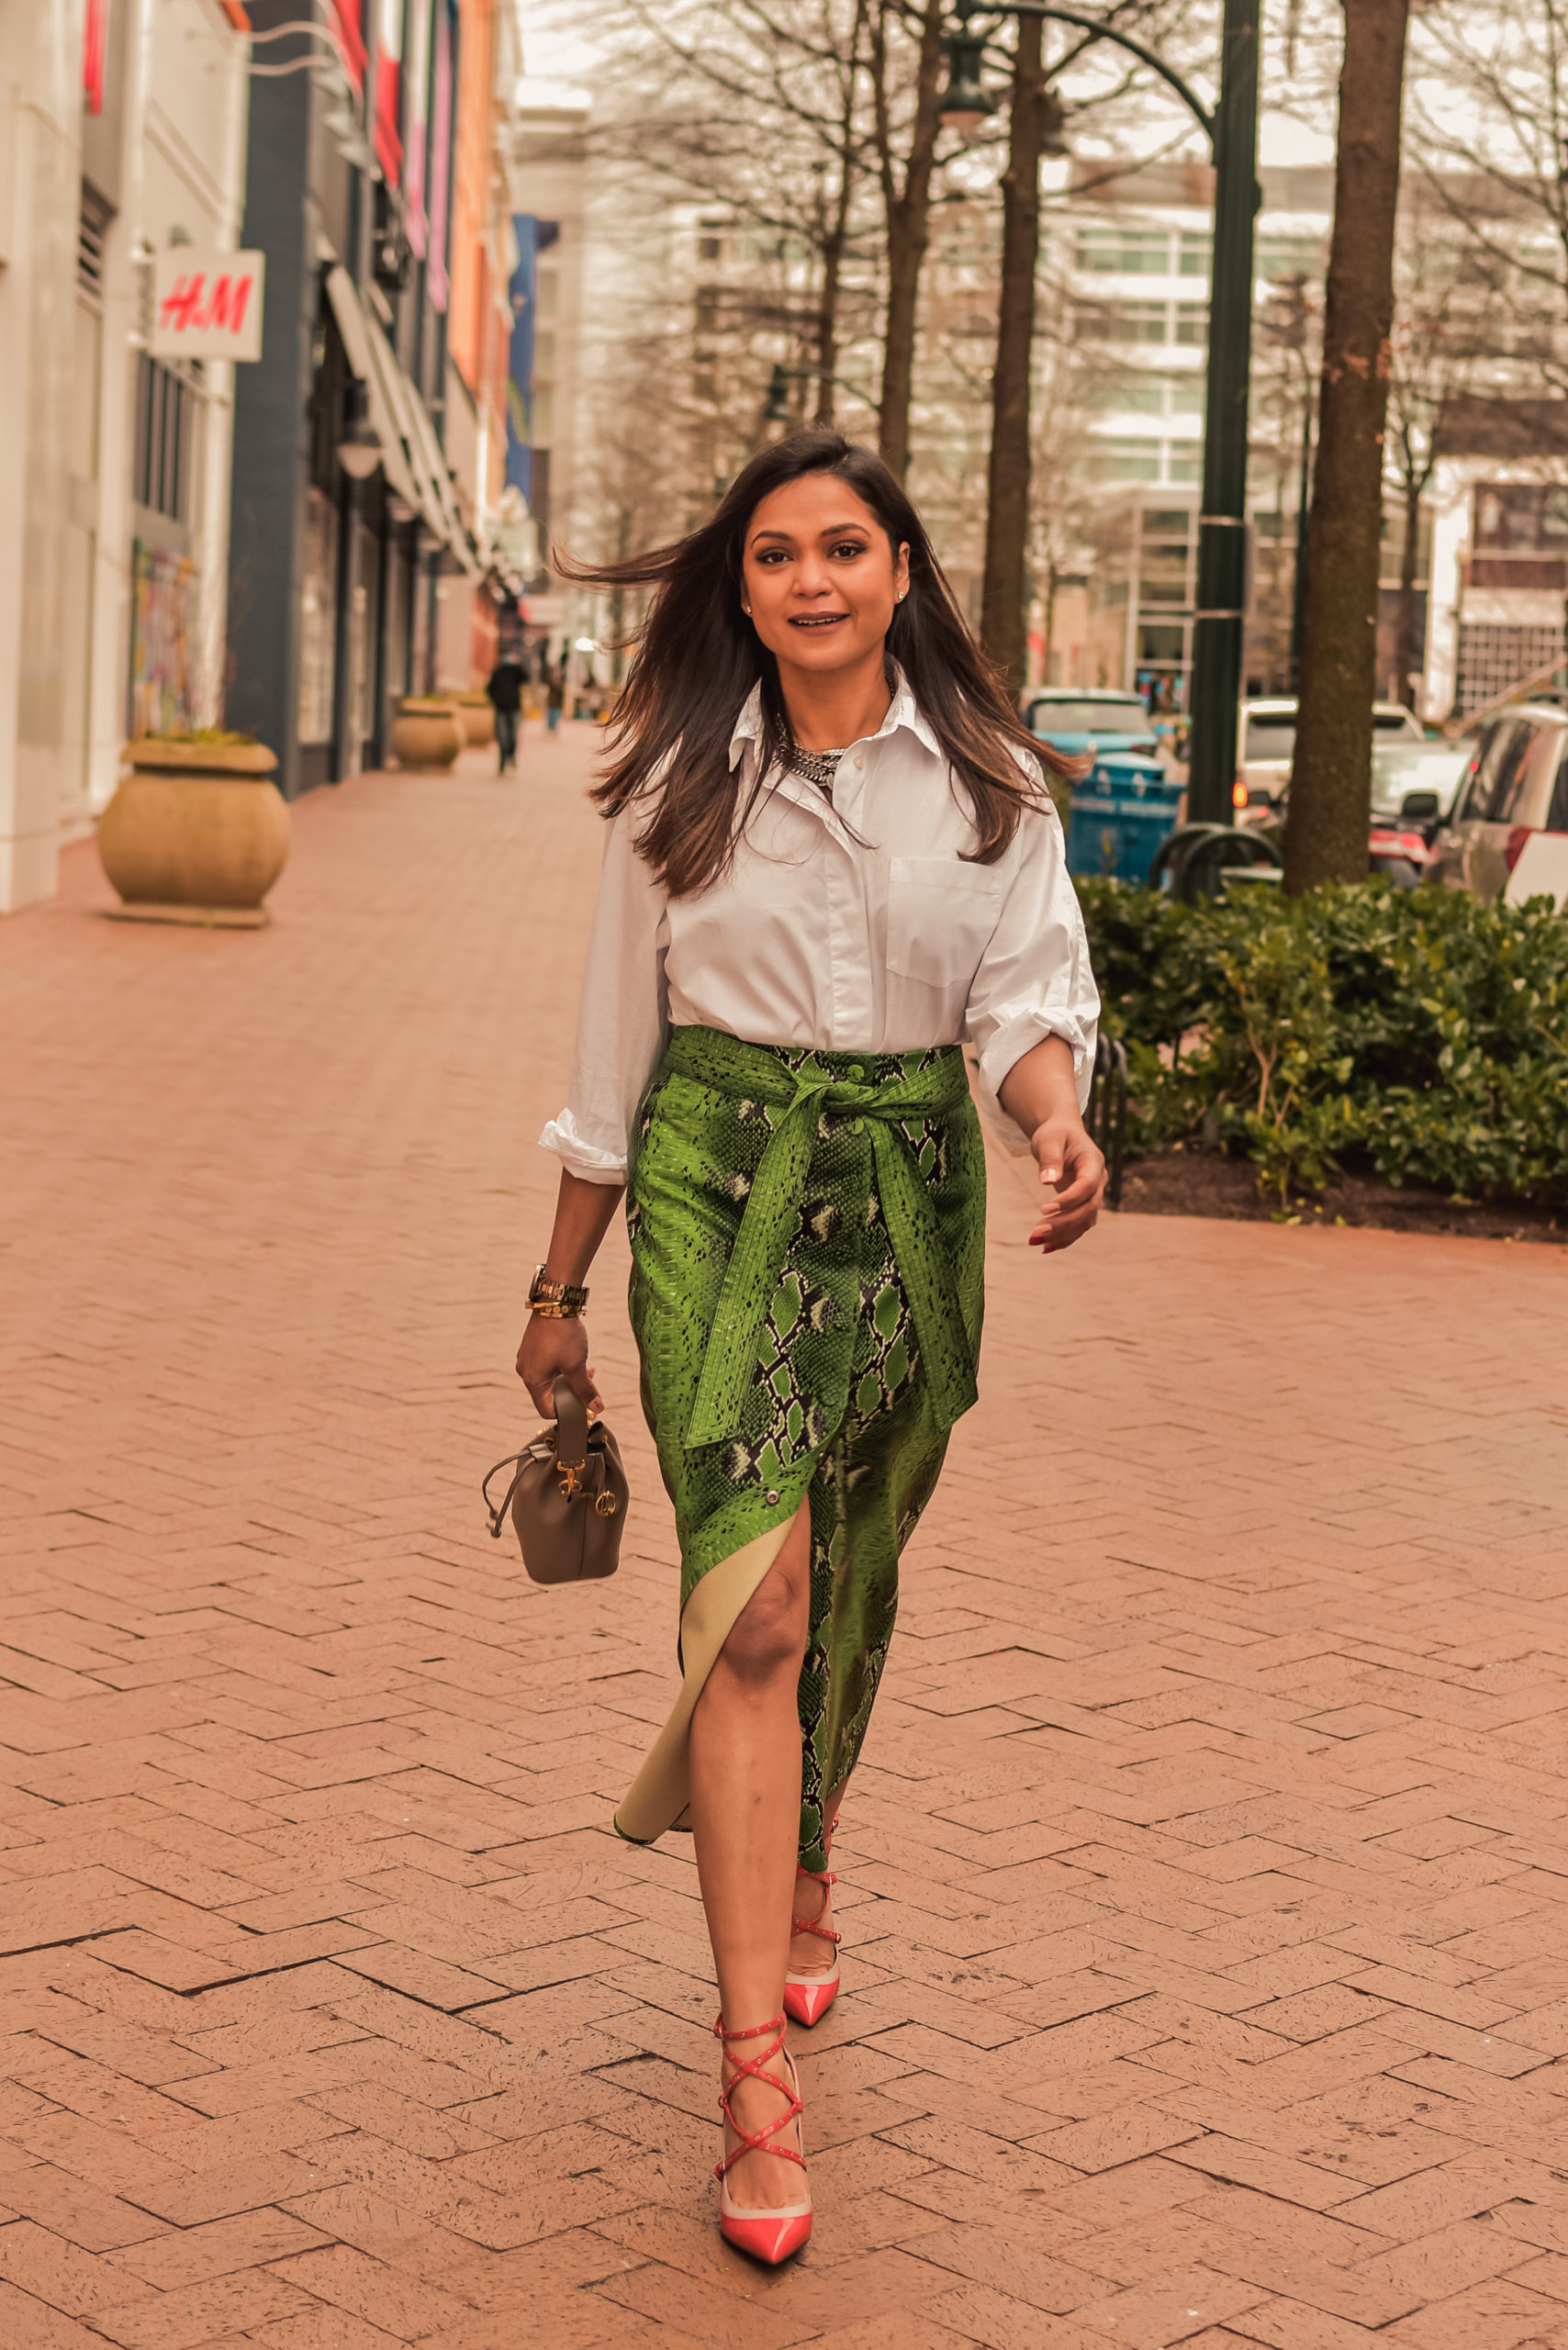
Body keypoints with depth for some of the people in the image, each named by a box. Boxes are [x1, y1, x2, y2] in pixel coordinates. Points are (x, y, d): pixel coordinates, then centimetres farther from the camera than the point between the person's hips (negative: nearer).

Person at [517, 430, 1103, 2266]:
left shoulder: (989, 783, 4)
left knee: (850, 1587, 15)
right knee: (752, 1596, -15)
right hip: (716, 1177, -2)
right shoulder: (680, 785, 2)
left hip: (909, 1186, 2)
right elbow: (614, 1050, 6)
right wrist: (558, 1289, 9)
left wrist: (1058, 1116, -25)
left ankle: (802, 1885, 44)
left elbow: (1027, 987, -2)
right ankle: (757, 2072, -14)